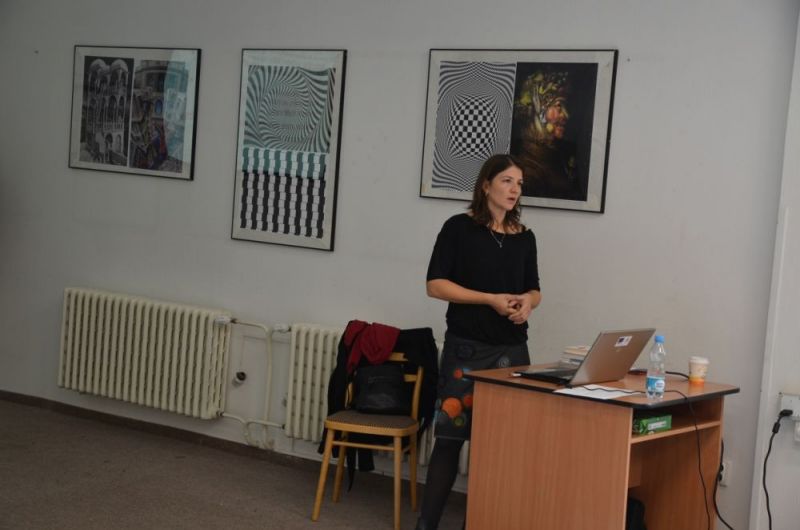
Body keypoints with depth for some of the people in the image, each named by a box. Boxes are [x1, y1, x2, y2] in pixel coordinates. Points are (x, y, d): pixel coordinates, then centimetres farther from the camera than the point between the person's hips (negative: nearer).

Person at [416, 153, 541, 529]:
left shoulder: (525, 237, 11)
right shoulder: (459, 228, -3)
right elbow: (435, 284, -8)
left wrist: (528, 303, -6)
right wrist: (491, 299, -15)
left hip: (512, 349, 4)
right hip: (466, 348, -4)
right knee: (451, 436, -3)